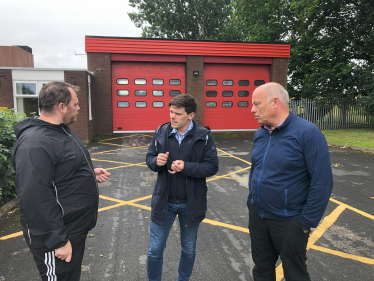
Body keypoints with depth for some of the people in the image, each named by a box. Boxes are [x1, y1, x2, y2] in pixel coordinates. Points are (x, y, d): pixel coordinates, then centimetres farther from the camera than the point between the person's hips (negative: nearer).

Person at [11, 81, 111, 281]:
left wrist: (91, 173, 3)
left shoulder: (62, 130, 7)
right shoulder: (35, 144, -27)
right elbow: (35, 199, -29)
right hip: (56, 237, -9)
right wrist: (58, 241, -24)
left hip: (75, 228, 10)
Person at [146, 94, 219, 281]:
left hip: (191, 203, -1)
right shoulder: (161, 132, -4)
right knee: (155, 250, 13)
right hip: (164, 201, 1)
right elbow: (149, 157, 4)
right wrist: (156, 161, -19)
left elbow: (212, 166, -13)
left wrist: (186, 167, -27)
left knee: (189, 250, 20)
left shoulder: (204, 136, -11)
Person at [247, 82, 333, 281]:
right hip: (257, 217, 6)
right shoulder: (260, 134, 3)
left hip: (289, 222, -6)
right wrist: (251, 203, 11)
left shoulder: (307, 133, -18)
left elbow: (322, 182, -18)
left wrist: (307, 222, -15)